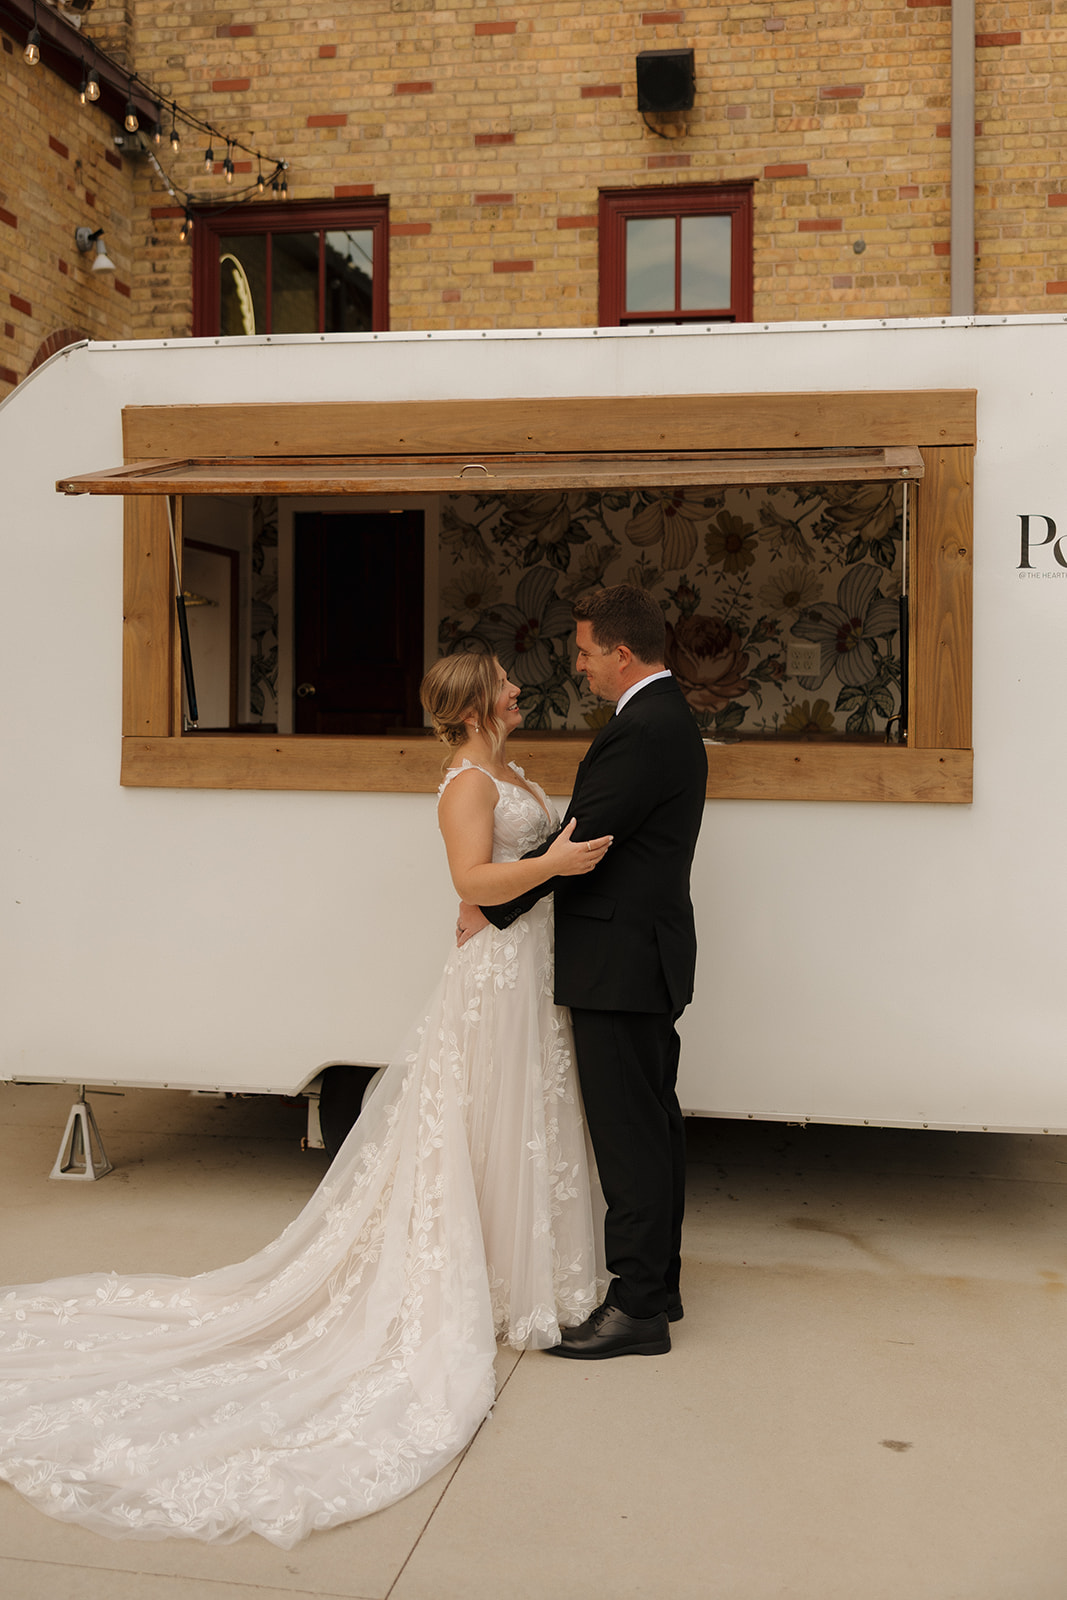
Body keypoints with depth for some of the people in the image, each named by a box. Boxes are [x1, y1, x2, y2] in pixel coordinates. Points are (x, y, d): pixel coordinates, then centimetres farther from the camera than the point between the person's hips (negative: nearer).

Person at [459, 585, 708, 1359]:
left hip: (620, 962, -11)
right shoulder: (670, 718, 14)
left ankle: (637, 1308, 5)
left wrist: (493, 907, -9)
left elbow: (582, 837, -20)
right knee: (654, 1124, 16)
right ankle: (658, 1280, 28)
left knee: (629, 1135, -3)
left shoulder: (644, 731, -19)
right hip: (647, 954, 11)